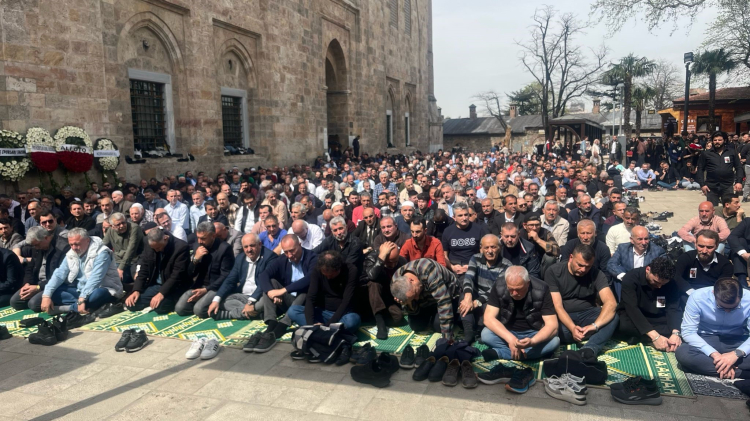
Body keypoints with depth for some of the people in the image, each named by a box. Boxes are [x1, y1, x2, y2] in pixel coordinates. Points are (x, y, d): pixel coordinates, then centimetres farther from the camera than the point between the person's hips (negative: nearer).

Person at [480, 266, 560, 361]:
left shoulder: (541, 290, -20)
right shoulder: (499, 286, -18)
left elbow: (552, 325, -22)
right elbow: (488, 318, -20)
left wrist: (532, 341, -41)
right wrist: (510, 338, -35)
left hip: (534, 334, 0)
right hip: (506, 333, 0)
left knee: (554, 341, -31)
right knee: (485, 334, -29)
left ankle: (498, 352, -26)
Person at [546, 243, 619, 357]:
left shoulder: (596, 274, -7)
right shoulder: (553, 272, -11)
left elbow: (611, 303, -22)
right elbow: (557, 306, -16)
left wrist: (595, 325, -39)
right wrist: (572, 328, -34)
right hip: (563, 317, -2)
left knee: (613, 317, -29)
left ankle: (589, 350, -46)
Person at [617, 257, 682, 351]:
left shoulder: (670, 283, -9)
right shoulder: (631, 278, -23)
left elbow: (674, 309, -17)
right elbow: (632, 309, -32)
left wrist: (675, 333, -37)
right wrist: (655, 336, -42)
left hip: (657, 320, 4)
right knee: (624, 325, -38)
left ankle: (639, 337, -18)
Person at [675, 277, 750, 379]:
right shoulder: (698, 298, -21)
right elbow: (688, 332, -18)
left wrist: (737, 353, -34)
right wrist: (714, 354, -30)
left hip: (737, 342, 0)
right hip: (706, 340, 0)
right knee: (682, 353, -34)